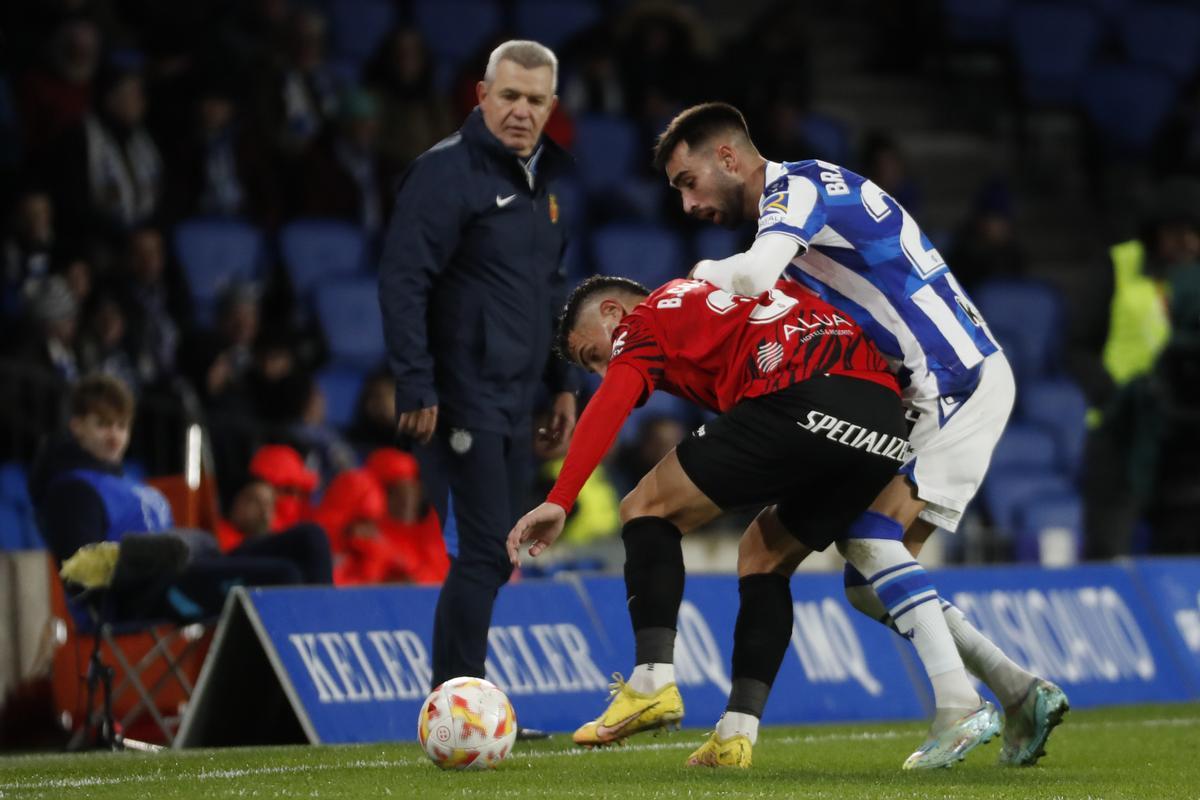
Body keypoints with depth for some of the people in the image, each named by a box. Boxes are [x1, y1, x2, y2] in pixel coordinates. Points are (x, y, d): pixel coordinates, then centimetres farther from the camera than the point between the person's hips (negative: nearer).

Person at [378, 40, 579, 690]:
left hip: (514, 404, 8)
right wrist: (417, 388, -21)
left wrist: (562, 383, 21)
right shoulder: (447, 171, -11)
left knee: (492, 558, 9)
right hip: (463, 404, -8)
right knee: (482, 556, -11)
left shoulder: (541, 179, 16)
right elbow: (402, 281, -17)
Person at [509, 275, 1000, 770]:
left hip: (799, 397, -7)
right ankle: (736, 734, 13)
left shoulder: (645, 321, 16)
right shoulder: (720, 297, 38)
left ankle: (652, 683, -4)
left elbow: (610, 403, -2)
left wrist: (558, 502, -10)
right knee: (763, 556, 23)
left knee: (647, 508, 8)